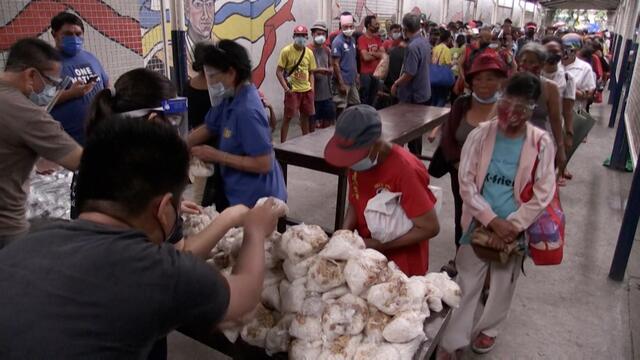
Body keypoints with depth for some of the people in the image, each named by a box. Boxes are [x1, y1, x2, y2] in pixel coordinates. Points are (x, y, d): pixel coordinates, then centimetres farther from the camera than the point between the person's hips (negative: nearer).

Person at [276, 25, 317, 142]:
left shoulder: (309, 53, 5)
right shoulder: (286, 51, -9)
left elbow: (310, 72, 13)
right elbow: (278, 72, -9)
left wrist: (312, 88, 2)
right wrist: (286, 88, -15)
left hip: (306, 90, 5)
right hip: (292, 91, -5)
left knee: (305, 116, 14)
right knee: (287, 117, -1)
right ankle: (283, 143, 7)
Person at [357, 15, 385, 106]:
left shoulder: (378, 38, 10)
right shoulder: (362, 39, -11)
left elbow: (383, 54, 0)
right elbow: (366, 57, -20)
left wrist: (372, 53, -14)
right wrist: (377, 55, -4)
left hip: (376, 72, 6)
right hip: (365, 73, -6)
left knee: (373, 99, 14)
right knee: (364, 100, 2)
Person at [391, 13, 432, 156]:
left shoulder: (412, 46, -24)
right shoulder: (425, 42, 5)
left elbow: (410, 74, -25)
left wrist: (396, 84, -10)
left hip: (413, 94, -9)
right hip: (423, 91, 9)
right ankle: (417, 156, 29)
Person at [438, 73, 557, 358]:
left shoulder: (541, 143, -10)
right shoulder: (480, 135, -9)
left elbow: (542, 195, -9)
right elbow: (466, 183, -10)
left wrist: (510, 227, -14)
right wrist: (493, 221, -16)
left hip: (515, 228, 1)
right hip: (479, 223, 0)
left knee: (503, 283, 18)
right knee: (466, 283, 6)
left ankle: (488, 328, 44)